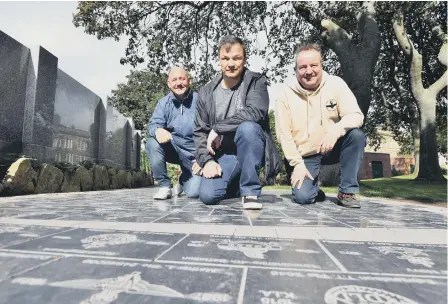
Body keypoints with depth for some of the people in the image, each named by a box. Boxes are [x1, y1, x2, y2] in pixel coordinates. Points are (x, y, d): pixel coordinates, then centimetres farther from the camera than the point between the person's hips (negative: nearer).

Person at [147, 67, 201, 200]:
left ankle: (184, 181, 22)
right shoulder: (164, 103, 3)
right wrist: (158, 130, -35)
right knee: (153, 143, -28)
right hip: (173, 149, 3)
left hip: (194, 154, -2)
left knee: (194, 192, -17)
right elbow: (154, 124, -9)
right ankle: (164, 186, -10)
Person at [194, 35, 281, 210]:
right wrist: (206, 160, -10)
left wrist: (218, 128, -19)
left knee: (247, 127, -34)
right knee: (207, 195, -18)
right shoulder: (207, 92, 5)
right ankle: (236, 184, 18)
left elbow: (255, 112, -23)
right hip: (224, 155, 3)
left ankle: (250, 190, -17)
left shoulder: (256, 82, -3)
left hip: (250, 150, -3)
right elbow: (200, 131, 5)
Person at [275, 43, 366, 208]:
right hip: (305, 156, -1)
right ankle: (314, 188, 19)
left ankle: (347, 191, -10)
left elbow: (356, 115, -14)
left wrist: (336, 130, -35)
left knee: (357, 135, -27)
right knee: (303, 196, -21)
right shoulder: (286, 93, -9)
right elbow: (284, 134, -8)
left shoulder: (336, 84, -7)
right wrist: (297, 163, -13)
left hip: (332, 148, 2)